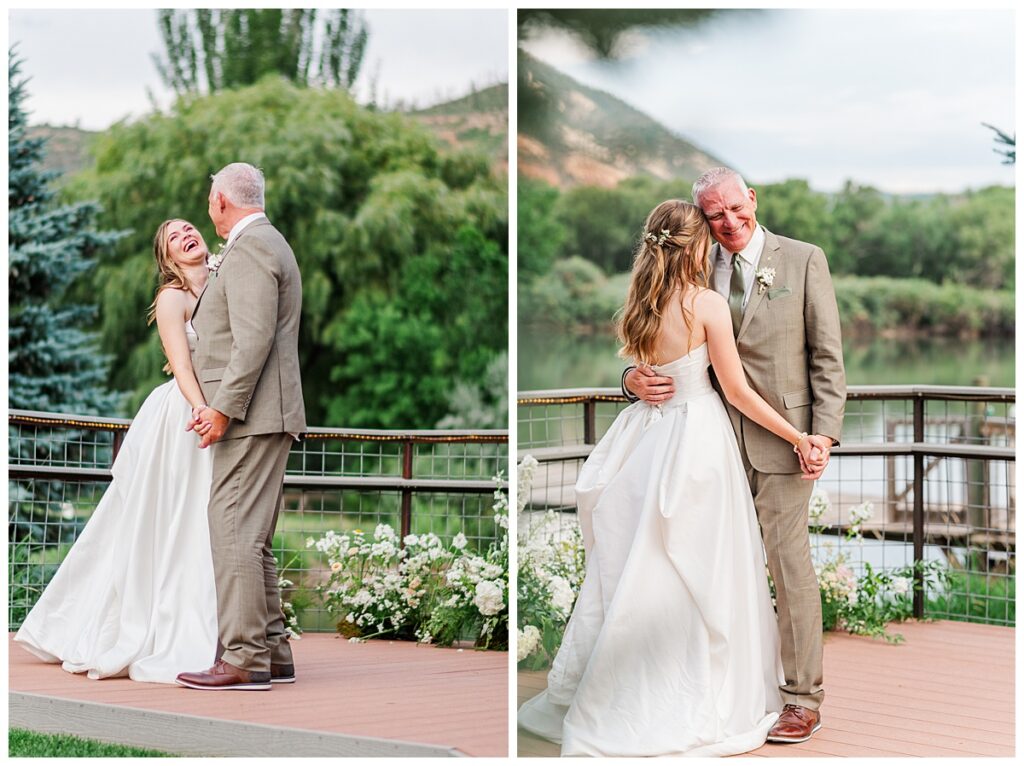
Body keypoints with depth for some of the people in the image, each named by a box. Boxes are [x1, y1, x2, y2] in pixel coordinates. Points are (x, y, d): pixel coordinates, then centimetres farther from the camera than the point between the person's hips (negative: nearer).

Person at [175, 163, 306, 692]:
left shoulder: (248, 250, -11)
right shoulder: (269, 244, 22)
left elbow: (255, 339, -20)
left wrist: (223, 408, -20)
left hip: (250, 415, -11)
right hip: (258, 417, 11)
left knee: (235, 534, -11)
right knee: (251, 539, 12)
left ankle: (245, 660, -12)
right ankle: (272, 653, 14)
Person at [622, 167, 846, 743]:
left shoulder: (804, 260, 1)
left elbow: (828, 357, 0)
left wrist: (824, 434, -10)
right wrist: (636, 379, -11)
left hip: (781, 436, -3)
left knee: (790, 563, -2)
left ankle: (804, 697, 8)